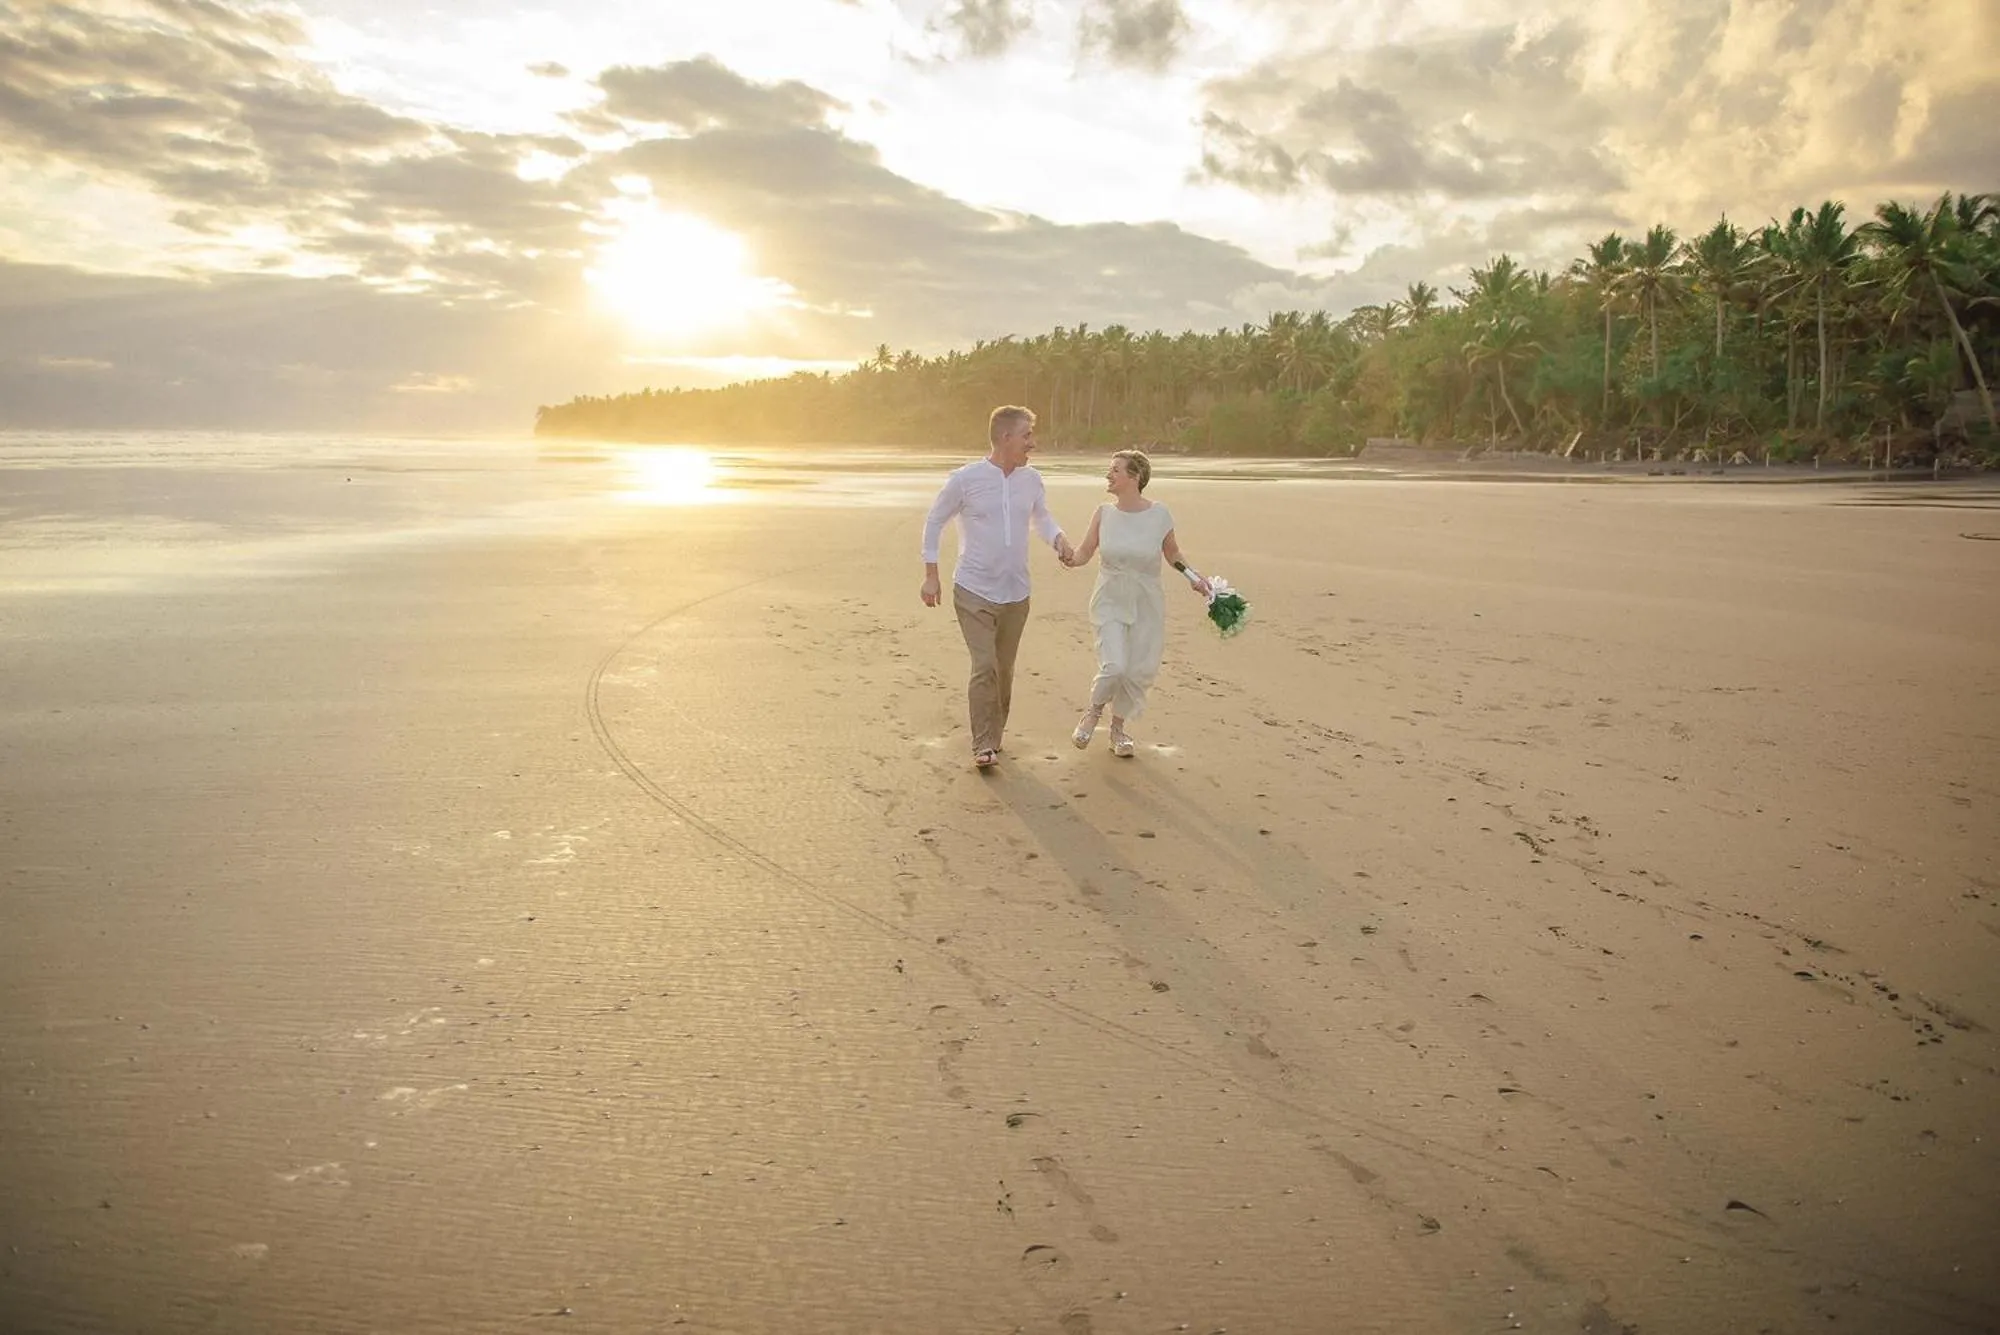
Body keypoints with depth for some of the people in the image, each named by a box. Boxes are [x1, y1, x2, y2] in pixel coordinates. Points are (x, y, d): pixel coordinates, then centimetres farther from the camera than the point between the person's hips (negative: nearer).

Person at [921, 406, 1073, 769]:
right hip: (974, 591, -4)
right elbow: (934, 521, 0)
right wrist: (931, 575, -2)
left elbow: (1042, 518, 18)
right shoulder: (966, 479, -11)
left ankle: (994, 736, 29)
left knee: (1004, 671, 12)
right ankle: (983, 745, -3)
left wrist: (1059, 539, -5)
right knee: (984, 668, -13)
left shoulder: (1031, 480, 2)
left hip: (1015, 593, 5)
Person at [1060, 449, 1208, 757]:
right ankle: (1093, 711, 15)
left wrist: (1191, 576, -6)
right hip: (1110, 601, 0)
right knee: (1114, 666, -16)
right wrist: (1071, 558, -18)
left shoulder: (1159, 515, -9)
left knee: (1140, 672, 5)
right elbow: (1085, 552, 3)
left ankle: (1118, 726, 30)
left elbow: (1172, 552, 7)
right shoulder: (1104, 513, -5)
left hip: (1147, 604, 0)